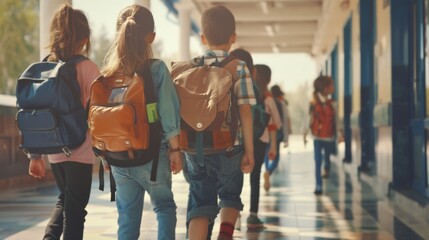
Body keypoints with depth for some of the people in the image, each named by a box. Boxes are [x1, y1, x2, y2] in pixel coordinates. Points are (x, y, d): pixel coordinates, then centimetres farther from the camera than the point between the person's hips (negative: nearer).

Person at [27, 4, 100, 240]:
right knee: (75, 209, 6)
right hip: (80, 150, -5)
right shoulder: (87, 68, -11)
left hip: (54, 150, 5)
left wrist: (35, 155, 13)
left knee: (64, 200, 23)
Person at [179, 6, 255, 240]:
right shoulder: (239, 68, -4)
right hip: (229, 147, -2)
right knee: (230, 196, 18)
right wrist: (249, 151, -2)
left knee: (200, 204, 9)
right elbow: (245, 111, -8)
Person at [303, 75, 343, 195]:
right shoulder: (314, 102, -6)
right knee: (318, 161, 7)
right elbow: (309, 119, -2)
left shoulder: (332, 104, -1)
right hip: (317, 136, -1)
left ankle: (327, 169, 29)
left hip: (329, 136, 1)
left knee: (327, 157, 7)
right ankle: (318, 186, 16)